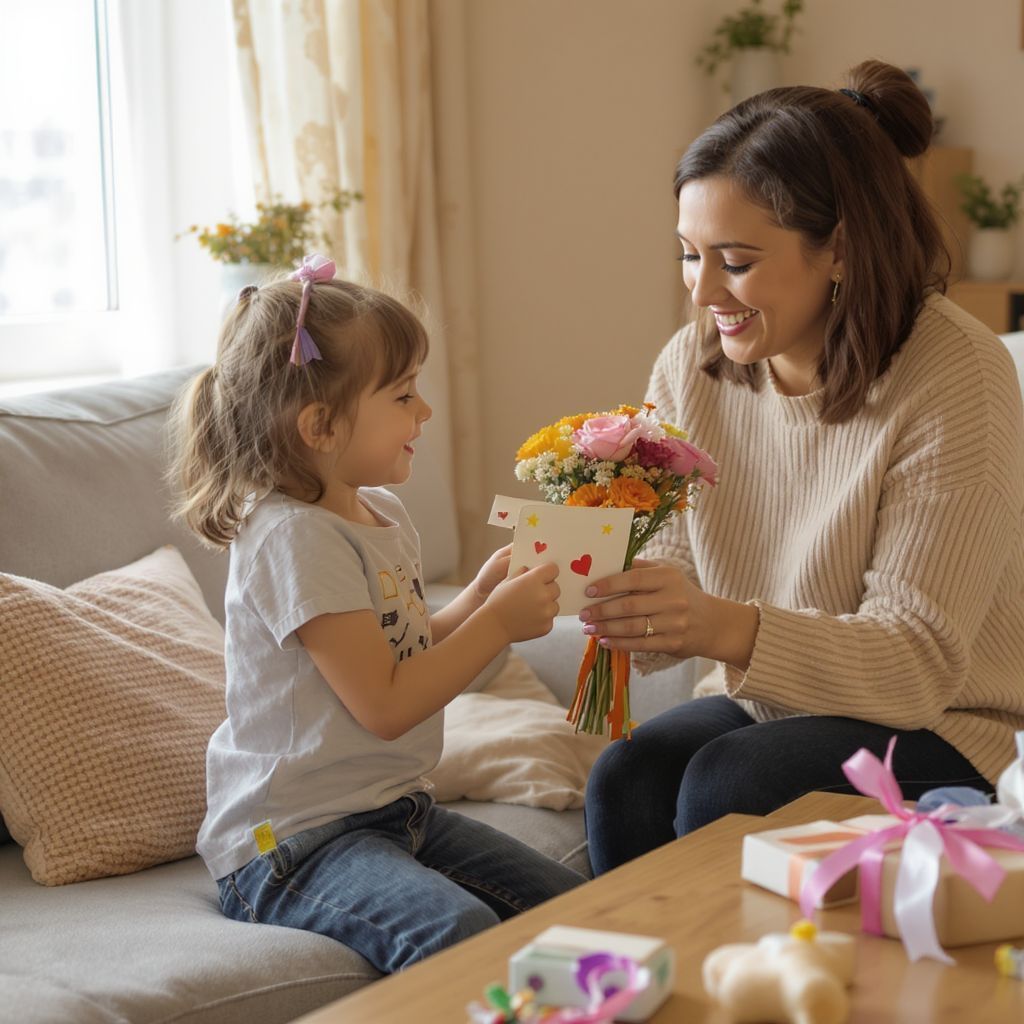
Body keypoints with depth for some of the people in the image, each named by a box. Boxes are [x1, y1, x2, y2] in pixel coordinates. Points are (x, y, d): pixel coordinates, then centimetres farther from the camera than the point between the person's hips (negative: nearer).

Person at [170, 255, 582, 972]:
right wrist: (498, 622, -15)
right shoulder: (293, 537, -20)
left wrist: (480, 595, 4)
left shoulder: (380, 511, 10)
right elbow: (385, 705, -21)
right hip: (289, 843, -10)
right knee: (457, 931, -32)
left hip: (393, 809, 10)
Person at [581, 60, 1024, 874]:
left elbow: (915, 661, -22)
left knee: (728, 785, -28)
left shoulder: (957, 380, -19)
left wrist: (729, 629, -38)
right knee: (627, 780, -24)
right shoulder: (692, 366, -2)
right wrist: (615, 586, -23)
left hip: (941, 732, -4)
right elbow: (681, 578, 1)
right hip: (762, 705, 5)